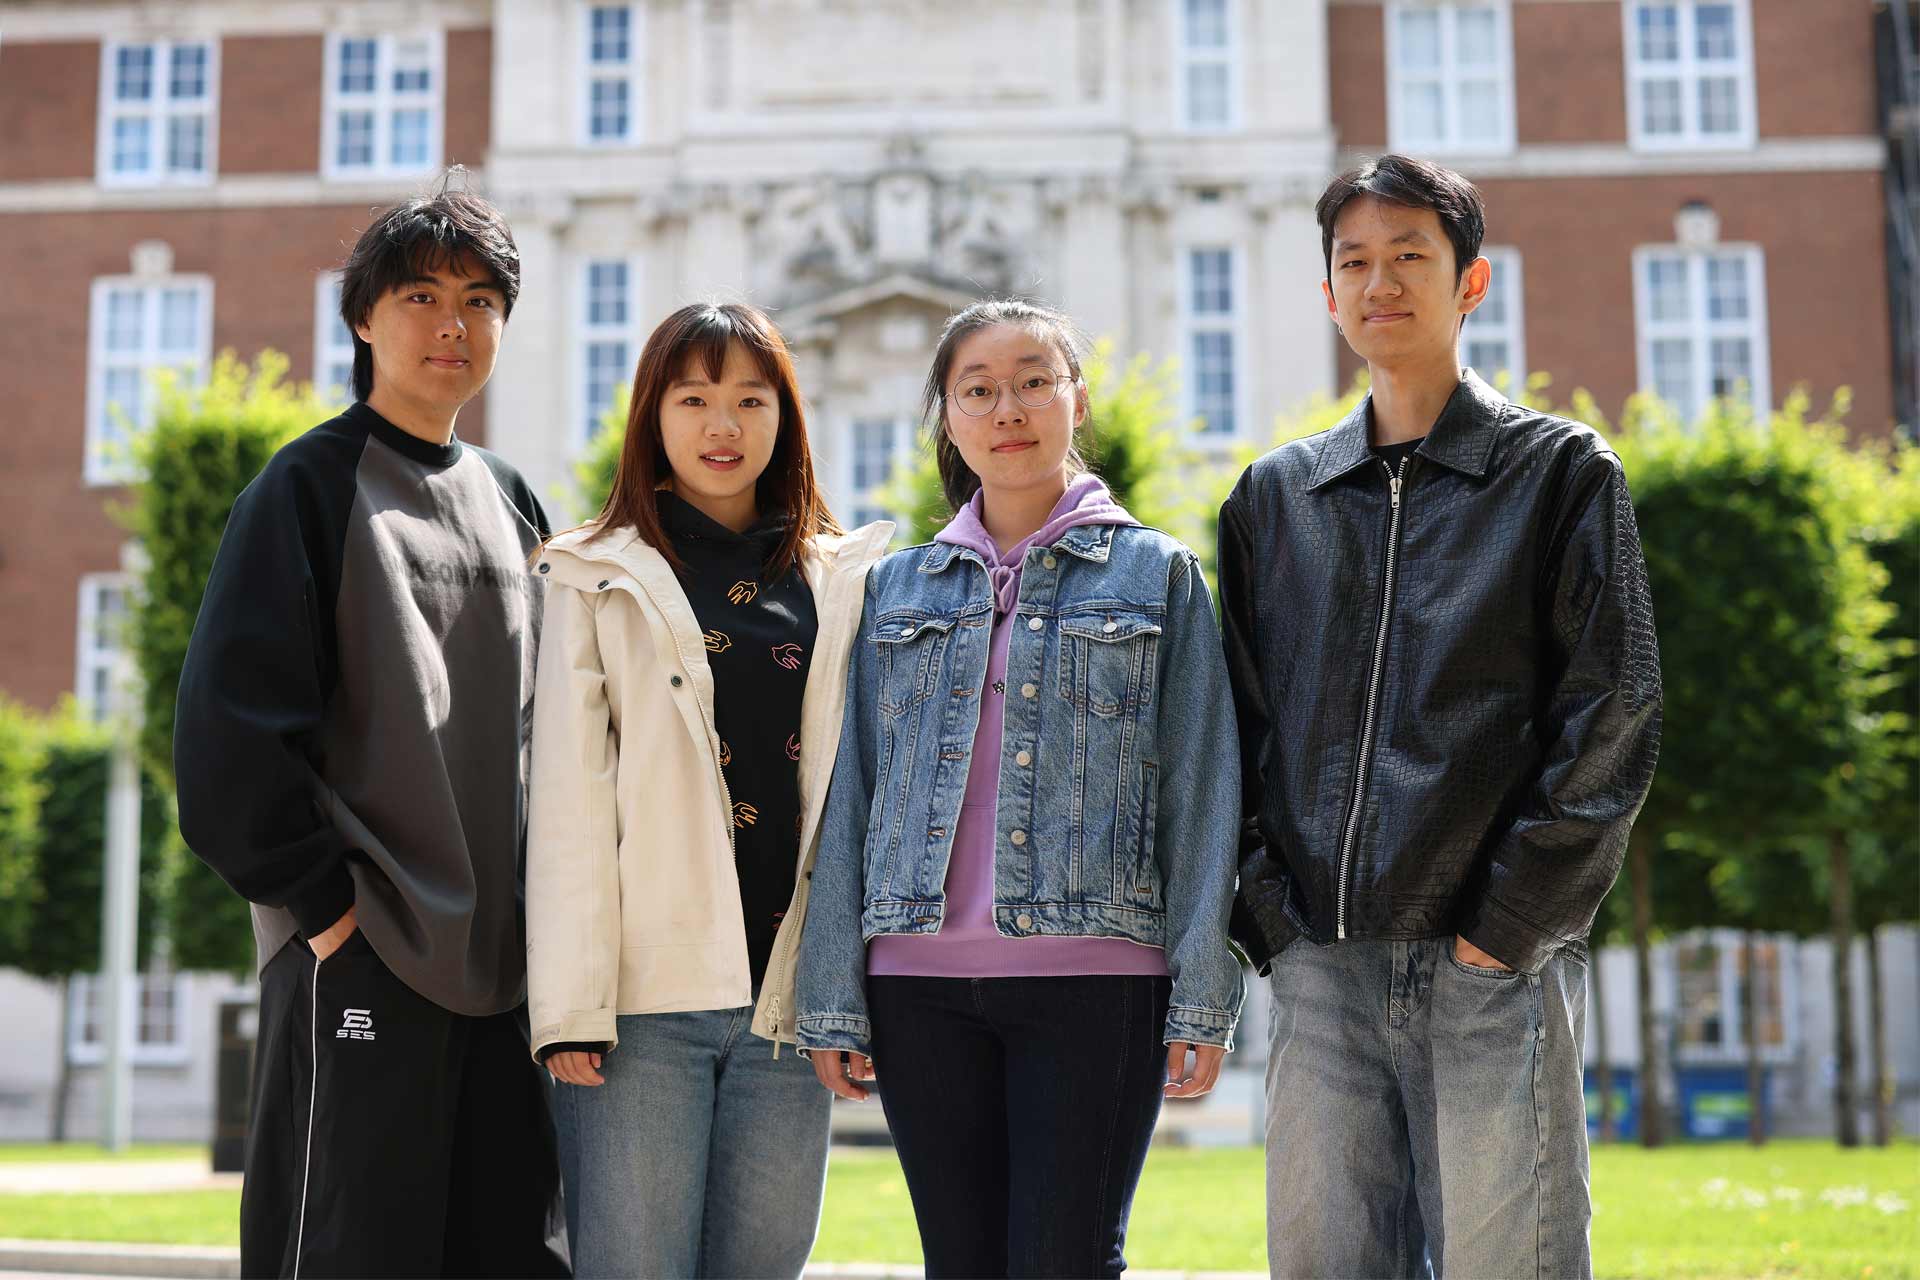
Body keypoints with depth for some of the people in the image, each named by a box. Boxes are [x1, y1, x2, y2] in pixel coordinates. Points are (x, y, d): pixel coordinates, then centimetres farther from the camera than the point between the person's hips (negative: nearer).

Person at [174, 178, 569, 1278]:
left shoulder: (508, 501, 16)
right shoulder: (314, 484, -2)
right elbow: (231, 716, -10)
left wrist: (546, 893, 10)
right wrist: (318, 898, -12)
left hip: (501, 949, 6)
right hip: (363, 948, -6)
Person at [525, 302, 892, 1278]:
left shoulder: (841, 582, 14)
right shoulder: (598, 581, 7)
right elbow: (567, 801, 0)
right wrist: (569, 1003, -8)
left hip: (788, 997, 3)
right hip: (646, 985, -2)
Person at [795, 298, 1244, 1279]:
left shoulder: (1158, 574, 6)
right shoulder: (896, 589, 13)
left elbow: (1199, 795, 2)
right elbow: (850, 802, 11)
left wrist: (1202, 998, -5)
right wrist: (833, 997, 6)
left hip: (1096, 980, -3)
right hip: (919, 984, 3)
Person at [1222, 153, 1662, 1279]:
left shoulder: (1563, 472, 6)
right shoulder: (1275, 496, 16)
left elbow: (1613, 722, -2)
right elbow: (1241, 731, 15)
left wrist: (1507, 924, -10)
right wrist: (1267, 914, 1)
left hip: (1496, 967, -3)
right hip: (1321, 966, 3)